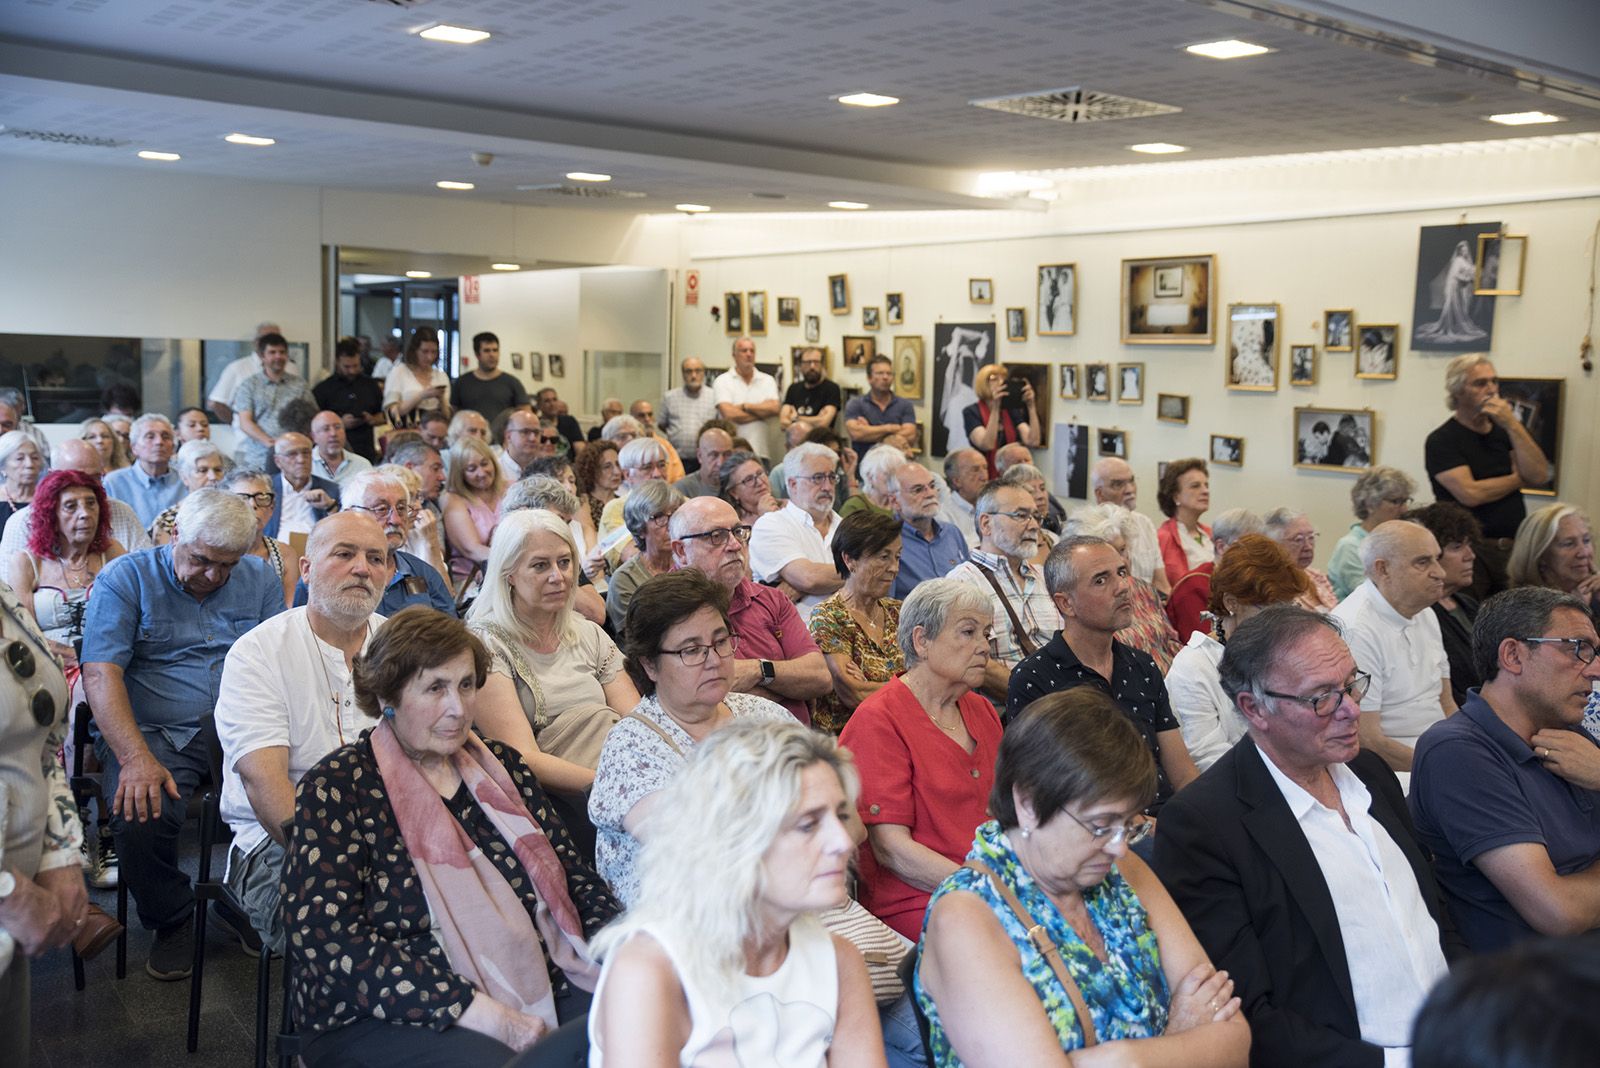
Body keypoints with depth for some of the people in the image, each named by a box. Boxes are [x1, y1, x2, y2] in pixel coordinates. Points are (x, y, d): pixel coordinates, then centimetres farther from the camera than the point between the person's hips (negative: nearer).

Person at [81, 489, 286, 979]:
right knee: (140, 820, -30)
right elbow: (100, 674, -9)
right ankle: (172, 922, 2)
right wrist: (137, 758, -22)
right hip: (157, 732, -2)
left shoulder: (260, 579, 10)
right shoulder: (125, 578, 0)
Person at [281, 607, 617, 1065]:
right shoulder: (336, 787, -5)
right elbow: (329, 939, -15)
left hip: (537, 990, 5)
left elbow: (573, 877, 12)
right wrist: (485, 1016, -21)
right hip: (387, 1018, -4)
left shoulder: (500, 765, 12)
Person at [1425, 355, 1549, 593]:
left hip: (1515, 547, 5)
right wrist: (1519, 478, 0)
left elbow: (1539, 476, 0)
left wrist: (1513, 426, -8)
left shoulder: (1506, 431, 14)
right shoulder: (1441, 440, -5)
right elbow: (1471, 493, -17)